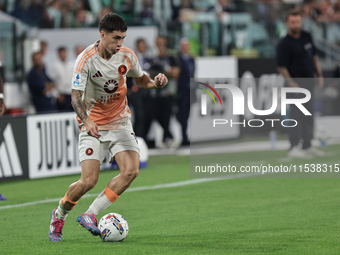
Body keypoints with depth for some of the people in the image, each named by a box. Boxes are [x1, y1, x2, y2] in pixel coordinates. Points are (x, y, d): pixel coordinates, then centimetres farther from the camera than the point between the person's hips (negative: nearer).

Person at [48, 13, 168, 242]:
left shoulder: (127, 55, -3)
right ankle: (59, 215, 16)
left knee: (131, 171, -18)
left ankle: (90, 215, -8)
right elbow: (76, 96, -19)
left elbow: (141, 79, 16)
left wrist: (155, 83, -7)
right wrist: (86, 120, -37)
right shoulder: (86, 60, -16)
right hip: (93, 125, -4)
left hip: (120, 122, 4)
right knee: (89, 181, -13)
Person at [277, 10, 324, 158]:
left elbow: (314, 56, 17)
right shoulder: (284, 44, -14)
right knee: (297, 114, -7)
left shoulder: (307, 37, 7)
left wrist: (319, 74, 12)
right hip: (296, 83, -7)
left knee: (309, 115, 12)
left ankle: (307, 146, 21)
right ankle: (294, 147, -1)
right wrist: (291, 83, -23)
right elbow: (281, 67, -14)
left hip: (309, 82, 7)